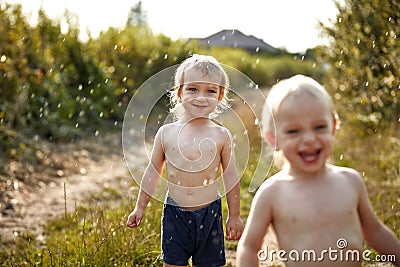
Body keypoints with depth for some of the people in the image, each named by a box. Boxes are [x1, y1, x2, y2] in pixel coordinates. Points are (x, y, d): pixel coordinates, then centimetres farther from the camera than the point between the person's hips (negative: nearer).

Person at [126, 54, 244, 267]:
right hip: (174, 213, 1)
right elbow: (152, 172, 8)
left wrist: (234, 216, 6)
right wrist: (140, 207, 12)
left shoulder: (221, 136, -4)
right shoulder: (166, 133, -2)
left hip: (209, 214, -1)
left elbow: (230, 177, 3)